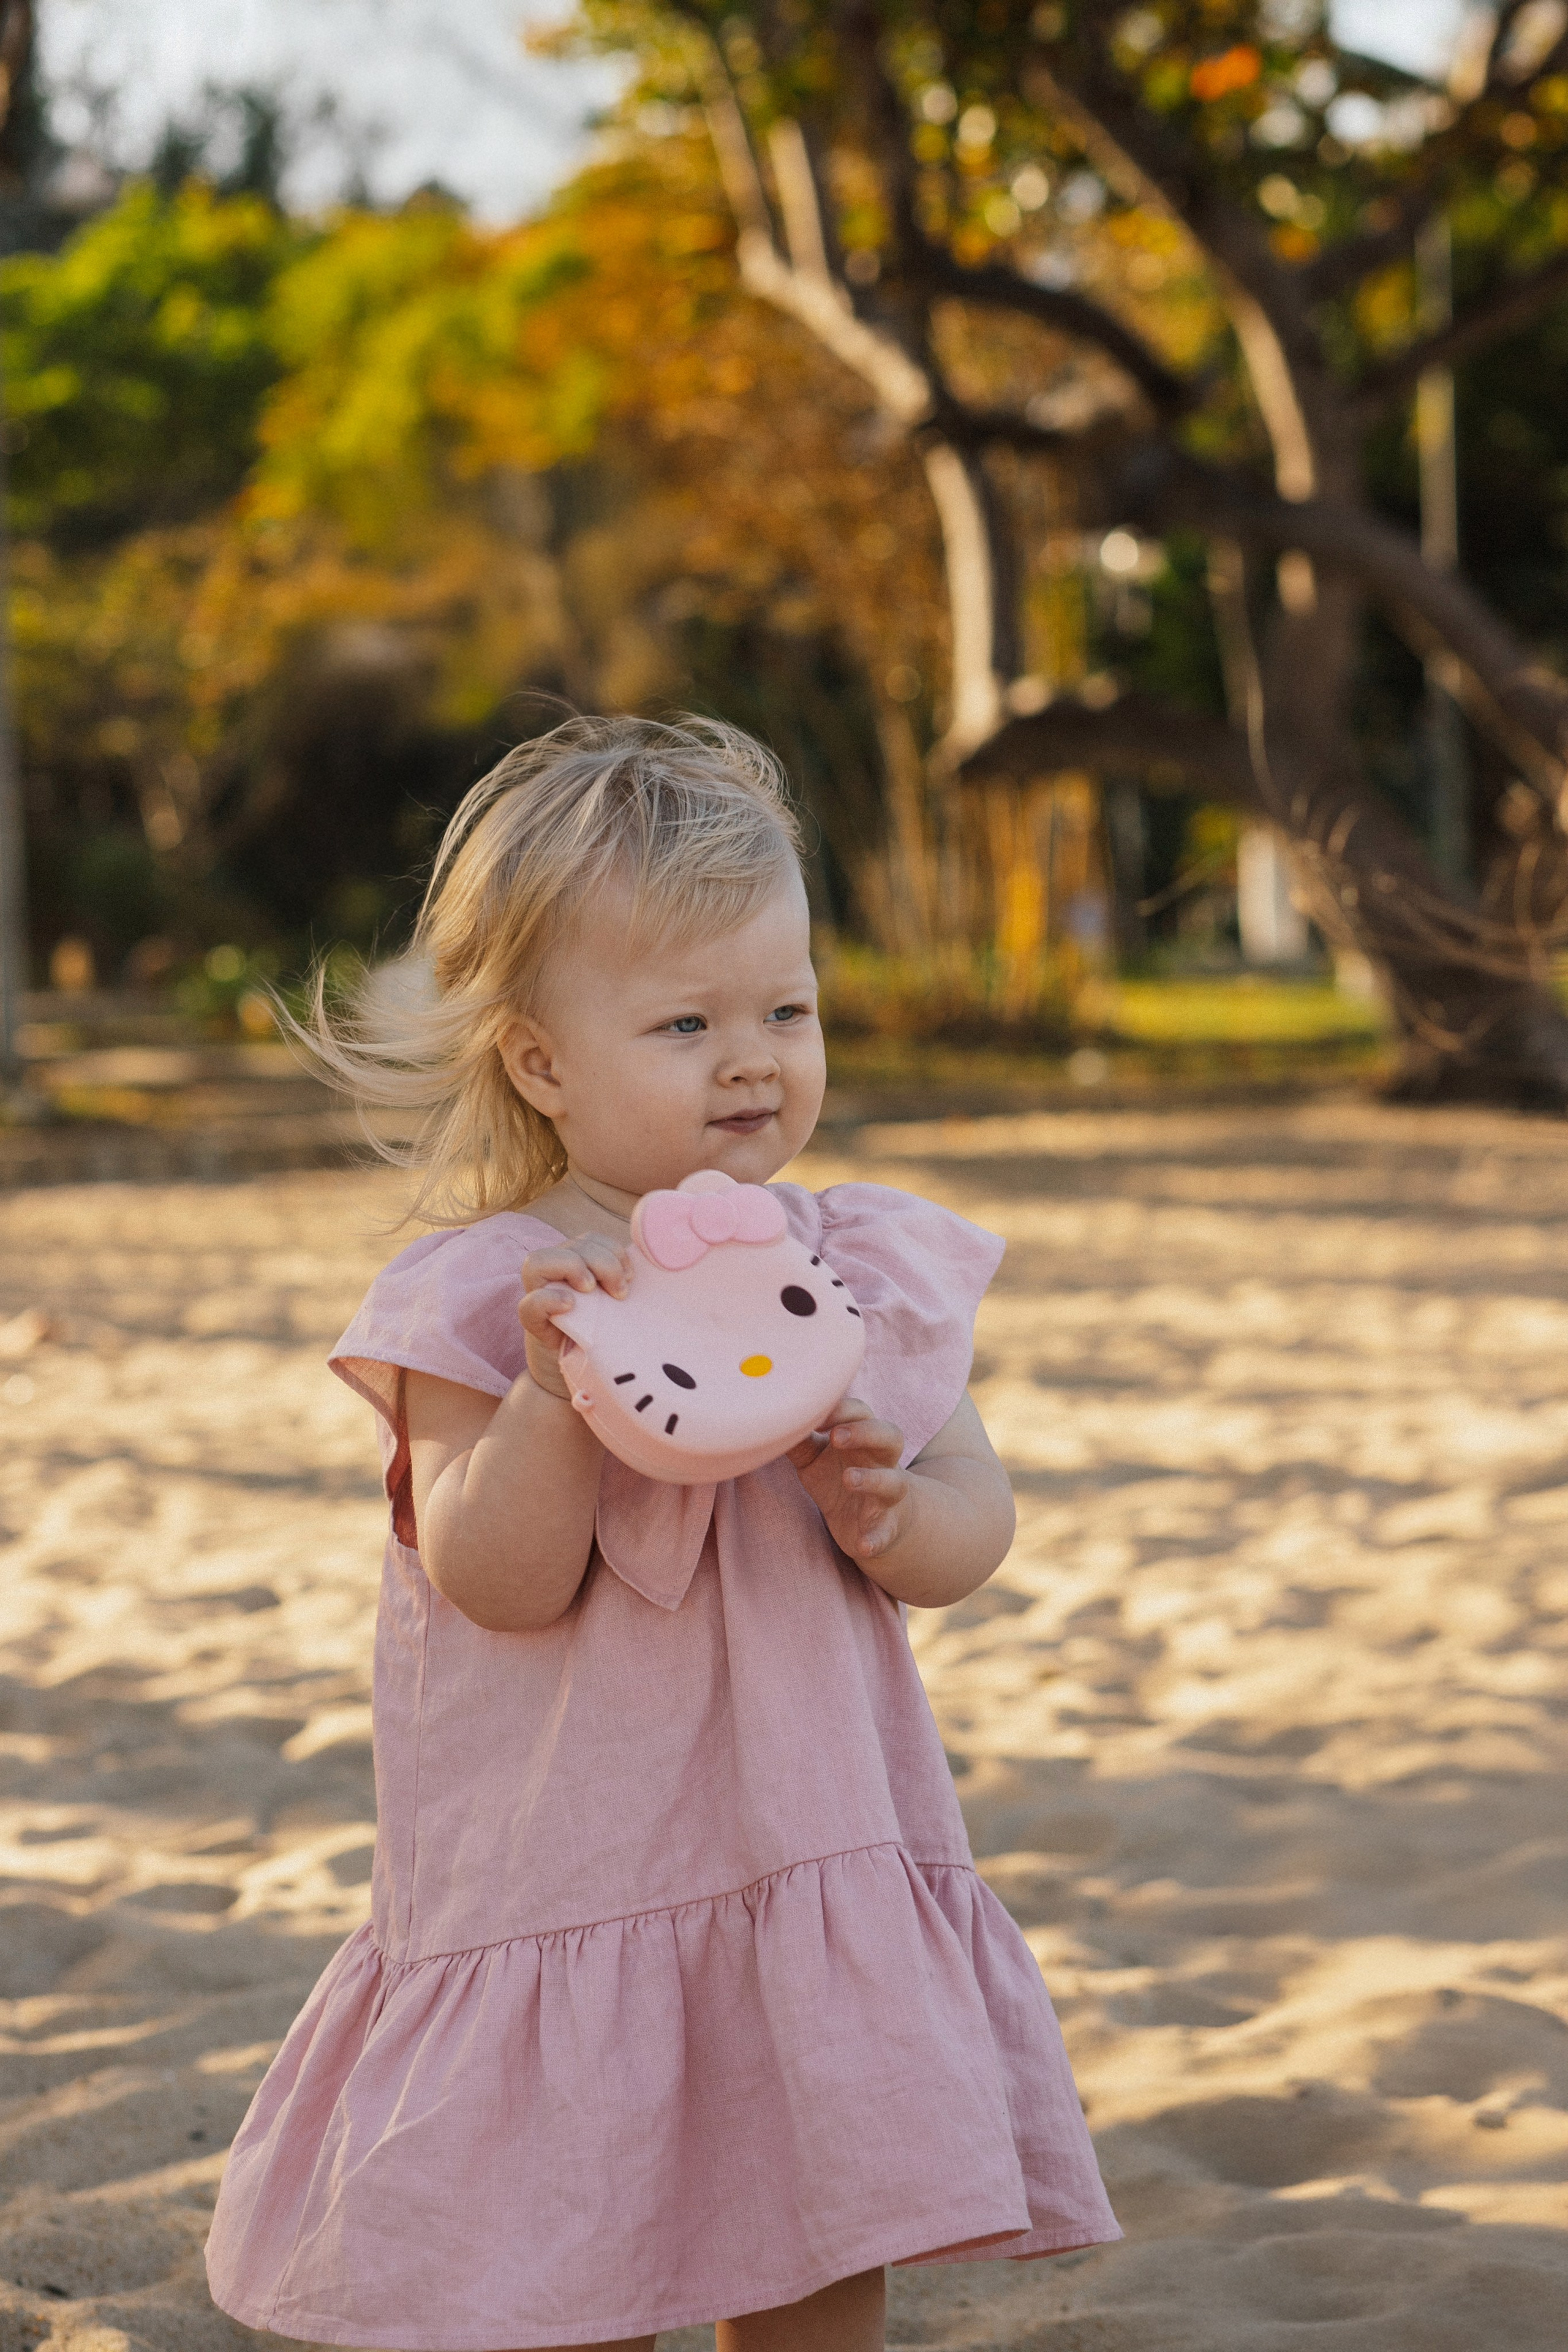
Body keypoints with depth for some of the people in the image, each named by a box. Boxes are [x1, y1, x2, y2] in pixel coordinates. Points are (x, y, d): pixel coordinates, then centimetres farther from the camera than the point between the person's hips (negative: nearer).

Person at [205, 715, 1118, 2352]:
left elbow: (975, 1526, 2)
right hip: (565, 1891, -3)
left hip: (822, 1876, 4)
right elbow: (494, 1584, -15)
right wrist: (555, 1395, -30)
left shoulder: (862, 1268, 4)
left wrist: (890, 1514, -20)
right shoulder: (478, 1301, -8)